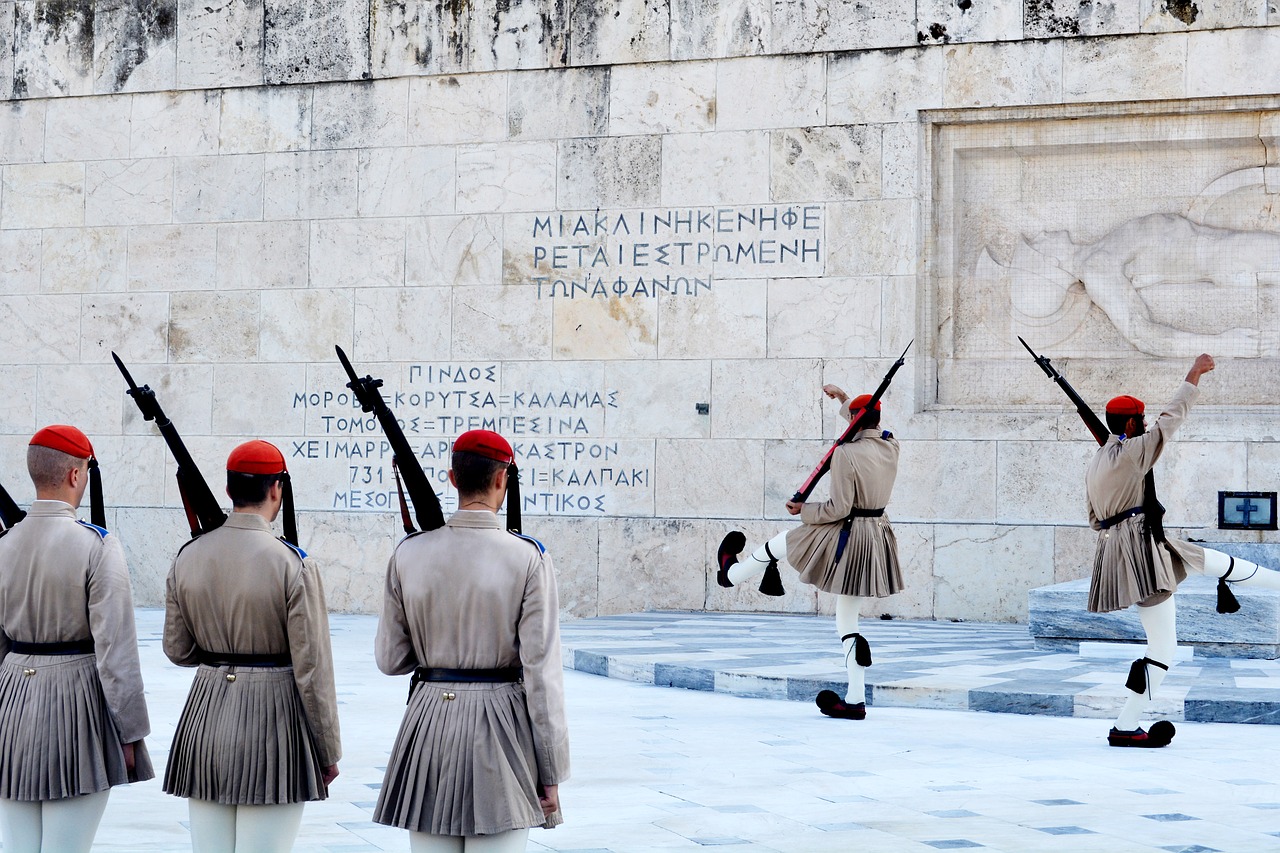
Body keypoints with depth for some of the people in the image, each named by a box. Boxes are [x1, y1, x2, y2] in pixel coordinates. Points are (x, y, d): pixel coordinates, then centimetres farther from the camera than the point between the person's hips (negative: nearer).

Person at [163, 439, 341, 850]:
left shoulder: (188, 557, 1)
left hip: (205, 715, 5)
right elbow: (312, 668, -11)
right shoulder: (292, 564, -13)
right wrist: (328, 752, -2)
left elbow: (177, 650, 8)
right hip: (273, 719, -5)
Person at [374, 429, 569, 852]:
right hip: (501, 727, -3)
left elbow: (390, 659, 5)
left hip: (430, 723, 3)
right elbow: (542, 673, -10)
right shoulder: (528, 559, -8)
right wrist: (551, 774, -5)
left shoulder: (409, 554, 0)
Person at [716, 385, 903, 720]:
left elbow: (839, 508, -20)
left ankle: (732, 572, 51)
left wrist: (804, 509, -4)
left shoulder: (846, 454, -19)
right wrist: (841, 397, 35)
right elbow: (871, 427, 27)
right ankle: (855, 700, 14)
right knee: (848, 622, 15)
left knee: (777, 544, 22)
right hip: (876, 539, 7)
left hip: (845, 539, -7)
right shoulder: (890, 447, 2)